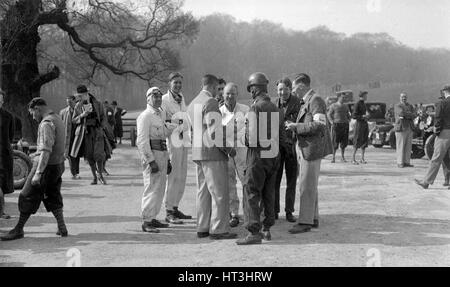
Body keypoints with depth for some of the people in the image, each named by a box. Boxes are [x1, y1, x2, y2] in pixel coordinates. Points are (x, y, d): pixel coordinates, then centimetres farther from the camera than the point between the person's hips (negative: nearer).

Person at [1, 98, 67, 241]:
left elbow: (46, 150, -27)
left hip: (47, 166, -9)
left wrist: (38, 173, -29)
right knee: (53, 197, 17)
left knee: (27, 197, 0)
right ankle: (62, 228, 19)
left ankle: (19, 229, 8)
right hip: (58, 165, 9)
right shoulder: (57, 119, 12)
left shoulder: (46, 123, -18)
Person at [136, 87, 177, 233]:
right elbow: (142, 140, -16)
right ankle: (146, 222, -5)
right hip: (151, 154, -9)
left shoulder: (161, 114, 19)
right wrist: (151, 160, -21)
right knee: (152, 188, -10)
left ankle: (153, 218, 22)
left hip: (162, 154, 9)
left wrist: (167, 160, 21)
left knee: (160, 188, 12)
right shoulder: (145, 116, -9)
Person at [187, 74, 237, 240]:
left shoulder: (193, 104, 15)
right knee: (219, 193, -3)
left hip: (197, 153, 9)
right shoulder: (211, 103, -13)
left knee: (203, 192, 14)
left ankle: (202, 228, 19)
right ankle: (218, 229, -1)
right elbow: (214, 132, -20)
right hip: (212, 153, -9)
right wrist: (228, 149, -11)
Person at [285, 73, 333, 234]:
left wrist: (297, 127, -18)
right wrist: (295, 126, 12)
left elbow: (320, 125, -22)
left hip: (312, 148, -10)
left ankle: (305, 222, -2)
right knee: (310, 186, 15)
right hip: (306, 148, 10)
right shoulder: (308, 102, 18)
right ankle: (313, 218, 23)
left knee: (307, 186, -7)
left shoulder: (316, 100, -13)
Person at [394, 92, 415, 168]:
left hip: (409, 128, 6)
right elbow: (402, 113, -23)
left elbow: (414, 116, -1)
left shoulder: (410, 106, 14)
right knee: (400, 146, -4)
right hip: (401, 128, -6)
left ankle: (406, 162, 11)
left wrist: (405, 116, -15)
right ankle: (400, 163, 0)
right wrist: (410, 114, -8)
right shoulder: (398, 106, -4)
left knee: (408, 146, 5)